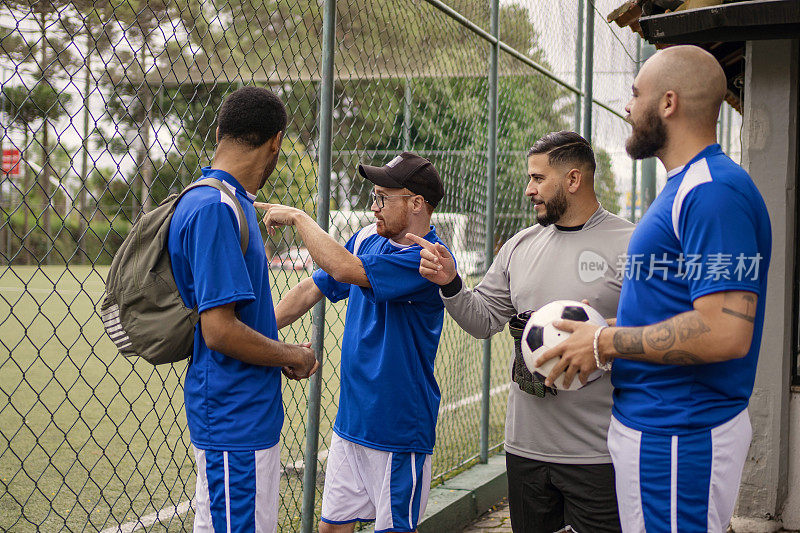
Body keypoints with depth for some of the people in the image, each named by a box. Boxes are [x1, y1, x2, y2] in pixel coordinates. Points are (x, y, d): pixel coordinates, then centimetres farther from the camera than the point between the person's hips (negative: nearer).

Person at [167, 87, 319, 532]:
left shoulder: (230, 203, 12)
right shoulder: (215, 208, -19)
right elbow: (219, 330, -23)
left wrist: (281, 354, 9)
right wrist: (291, 356, -9)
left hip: (252, 416, 10)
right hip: (236, 426, -10)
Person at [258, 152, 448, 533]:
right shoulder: (367, 239, 5)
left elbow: (345, 269, -31)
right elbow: (312, 289, 13)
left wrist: (298, 217, -19)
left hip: (397, 429, -7)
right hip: (350, 418, 7)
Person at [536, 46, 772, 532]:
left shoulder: (714, 192, -20)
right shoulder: (688, 187, 16)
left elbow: (725, 333, -28)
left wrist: (606, 342, -18)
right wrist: (604, 332, 10)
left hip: (679, 440, -10)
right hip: (656, 424, 10)